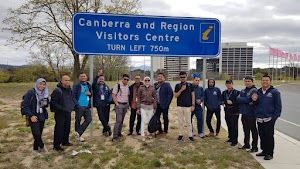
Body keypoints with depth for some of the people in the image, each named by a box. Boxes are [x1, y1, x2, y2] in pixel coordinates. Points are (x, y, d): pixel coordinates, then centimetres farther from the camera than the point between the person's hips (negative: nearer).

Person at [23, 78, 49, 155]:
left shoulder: (44, 93, 8)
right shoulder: (31, 92, -11)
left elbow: (46, 103, 19)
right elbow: (26, 105, -12)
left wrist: (45, 103, -5)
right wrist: (31, 116, -18)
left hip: (42, 116, 6)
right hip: (33, 117, -6)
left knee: (39, 134, 8)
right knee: (36, 134, -14)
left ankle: (35, 150, 23)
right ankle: (42, 146, 11)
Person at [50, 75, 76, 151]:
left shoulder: (69, 90, 6)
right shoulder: (57, 90, -17)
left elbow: (72, 99, 22)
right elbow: (53, 102, -17)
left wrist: (73, 106, 7)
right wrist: (61, 108, -22)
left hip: (68, 112, 8)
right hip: (60, 113, -7)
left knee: (67, 128, 17)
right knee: (59, 129, -3)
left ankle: (65, 141, 33)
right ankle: (56, 145, 8)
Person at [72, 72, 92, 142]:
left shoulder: (88, 85, 14)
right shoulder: (76, 86, -4)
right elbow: (73, 96, -10)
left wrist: (90, 94, 0)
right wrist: (76, 104, -18)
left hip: (87, 107, 6)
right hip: (79, 106, -5)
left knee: (89, 119, -3)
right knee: (78, 121, 4)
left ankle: (78, 132, 7)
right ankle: (78, 135, 20)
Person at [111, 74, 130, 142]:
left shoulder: (127, 87, 11)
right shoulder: (117, 85, -8)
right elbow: (113, 95, -10)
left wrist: (128, 103, 8)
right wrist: (117, 104, -14)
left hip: (125, 105, 6)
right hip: (119, 105, -6)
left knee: (121, 120, 11)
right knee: (118, 120, -11)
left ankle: (119, 134, 22)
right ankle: (115, 137, -5)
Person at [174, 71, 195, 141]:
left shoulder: (190, 85, 3)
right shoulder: (177, 85, 5)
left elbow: (193, 95, 4)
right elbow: (176, 96, 2)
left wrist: (193, 105, -2)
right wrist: (181, 90, -12)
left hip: (188, 106, -1)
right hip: (180, 106, 1)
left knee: (188, 122, 2)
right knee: (180, 122, 7)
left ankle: (190, 135, 10)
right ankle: (180, 135, 17)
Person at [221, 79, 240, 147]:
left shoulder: (237, 92, -9)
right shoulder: (224, 92, 8)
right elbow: (222, 100, 14)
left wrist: (232, 102, -19)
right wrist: (226, 102, -3)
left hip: (235, 112, -5)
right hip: (227, 112, 5)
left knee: (234, 127, -2)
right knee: (229, 126, 15)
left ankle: (234, 141, 8)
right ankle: (230, 138, 30)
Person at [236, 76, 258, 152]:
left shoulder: (254, 91, -10)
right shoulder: (243, 91, 13)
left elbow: (247, 99, -21)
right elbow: (238, 100, 1)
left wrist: (239, 99, -6)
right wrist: (247, 102, -13)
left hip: (251, 114, -7)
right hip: (244, 113, 7)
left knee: (253, 130, 2)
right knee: (246, 130, 17)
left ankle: (254, 147, 10)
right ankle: (246, 144, 31)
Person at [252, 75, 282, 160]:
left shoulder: (274, 92, -5)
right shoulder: (258, 92, 12)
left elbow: (278, 106, -6)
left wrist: (274, 118, -12)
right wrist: (254, 100, -3)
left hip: (269, 119, -5)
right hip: (259, 119, 5)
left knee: (269, 136, 2)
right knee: (262, 136, 13)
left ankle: (270, 153, 13)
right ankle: (264, 151, 27)